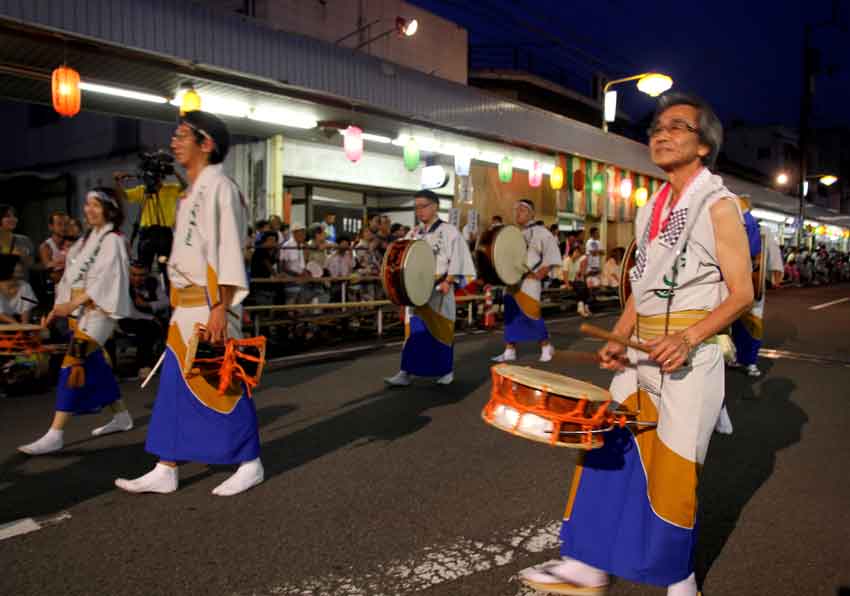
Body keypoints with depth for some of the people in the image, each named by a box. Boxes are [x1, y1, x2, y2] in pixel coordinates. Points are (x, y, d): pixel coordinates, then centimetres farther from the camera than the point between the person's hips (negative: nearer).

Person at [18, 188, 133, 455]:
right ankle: (121, 416, 26)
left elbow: (105, 279, -17)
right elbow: (71, 277, 15)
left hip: (97, 311, -9)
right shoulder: (86, 239, 18)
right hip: (79, 310, 9)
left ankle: (55, 434, -14)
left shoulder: (112, 240, -8)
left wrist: (72, 304, -22)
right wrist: (59, 307, 6)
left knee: (74, 366, -14)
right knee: (96, 366, 13)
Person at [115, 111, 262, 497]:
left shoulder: (219, 187, -10)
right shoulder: (192, 192, 18)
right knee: (175, 386, 10)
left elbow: (228, 250, -17)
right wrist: (180, 304, 17)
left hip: (209, 305, -9)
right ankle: (165, 471, 18)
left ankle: (250, 464, 13)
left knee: (222, 385, -1)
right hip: (186, 305, 9)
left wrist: (220, 308, -22)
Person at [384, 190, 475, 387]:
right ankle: (406, 372, 1)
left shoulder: (449, 231, -1)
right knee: (413, 329, 1)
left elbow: (456, 258, -7)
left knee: (441, 329, 4)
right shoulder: (413, 233, 13)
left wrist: (448, 281, -17)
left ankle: (446, 371, 17)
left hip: (439, 290, -4)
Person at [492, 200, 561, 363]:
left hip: (529, 281, -7)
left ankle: (546, 346, 12)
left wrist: (539, 275, -15)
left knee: (531, 314, -7)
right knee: (511, 315, 7)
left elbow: (551, 255, -9)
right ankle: (510, 351, 14)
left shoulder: (540, 232, -6)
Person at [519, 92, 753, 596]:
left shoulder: (719, 205, -6)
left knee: (673, 471, 1)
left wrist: (688, 338, -24)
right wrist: (617, 340, 4)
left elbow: (741, 294, -9)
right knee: (604, 451, 5)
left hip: (691, 357, -6)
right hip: (643, 354, 7)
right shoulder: (653, 209, 13)